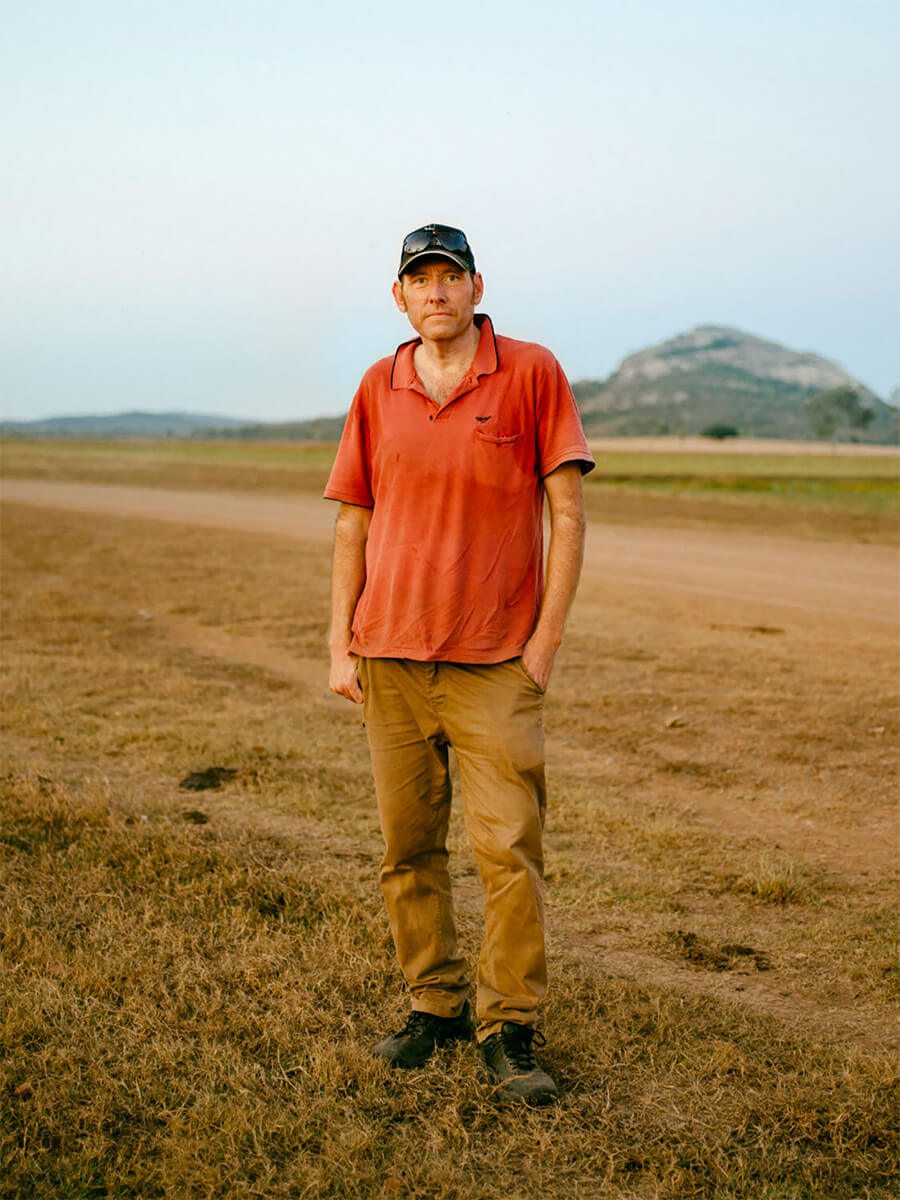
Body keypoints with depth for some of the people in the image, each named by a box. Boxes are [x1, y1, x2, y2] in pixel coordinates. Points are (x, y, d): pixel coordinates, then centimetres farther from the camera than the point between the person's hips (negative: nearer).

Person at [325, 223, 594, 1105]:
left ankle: (508, 1031, 4)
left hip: (495, 664, -3)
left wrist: (547, 637, -7)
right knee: (407, 849, 9)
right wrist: (340, 648, 6)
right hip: (389, 658, 4)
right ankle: (434, 1007, 24)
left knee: (508, 848, -7)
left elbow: (566, 513, -1)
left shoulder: (531, 373, 0)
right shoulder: (378, 389, 10)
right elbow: (353, 525, 13)